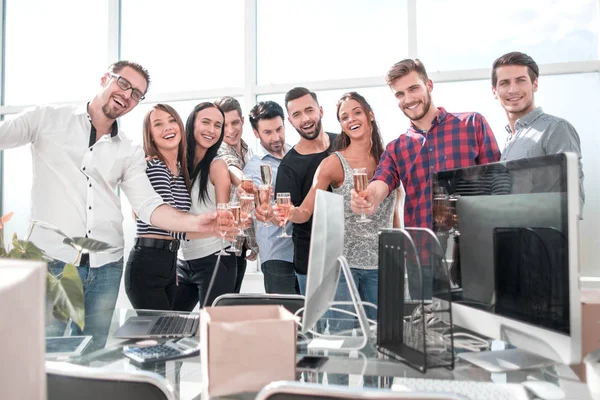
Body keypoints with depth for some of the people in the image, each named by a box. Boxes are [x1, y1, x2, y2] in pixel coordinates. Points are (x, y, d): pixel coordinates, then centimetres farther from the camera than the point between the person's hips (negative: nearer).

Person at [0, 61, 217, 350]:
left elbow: (148, 206, 3)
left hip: (106, 267, 3)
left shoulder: (130, 153, 10)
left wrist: (195, 223, -13)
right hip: (52, 259, -3)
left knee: (90, 357, 13)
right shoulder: (47, 119, 4)